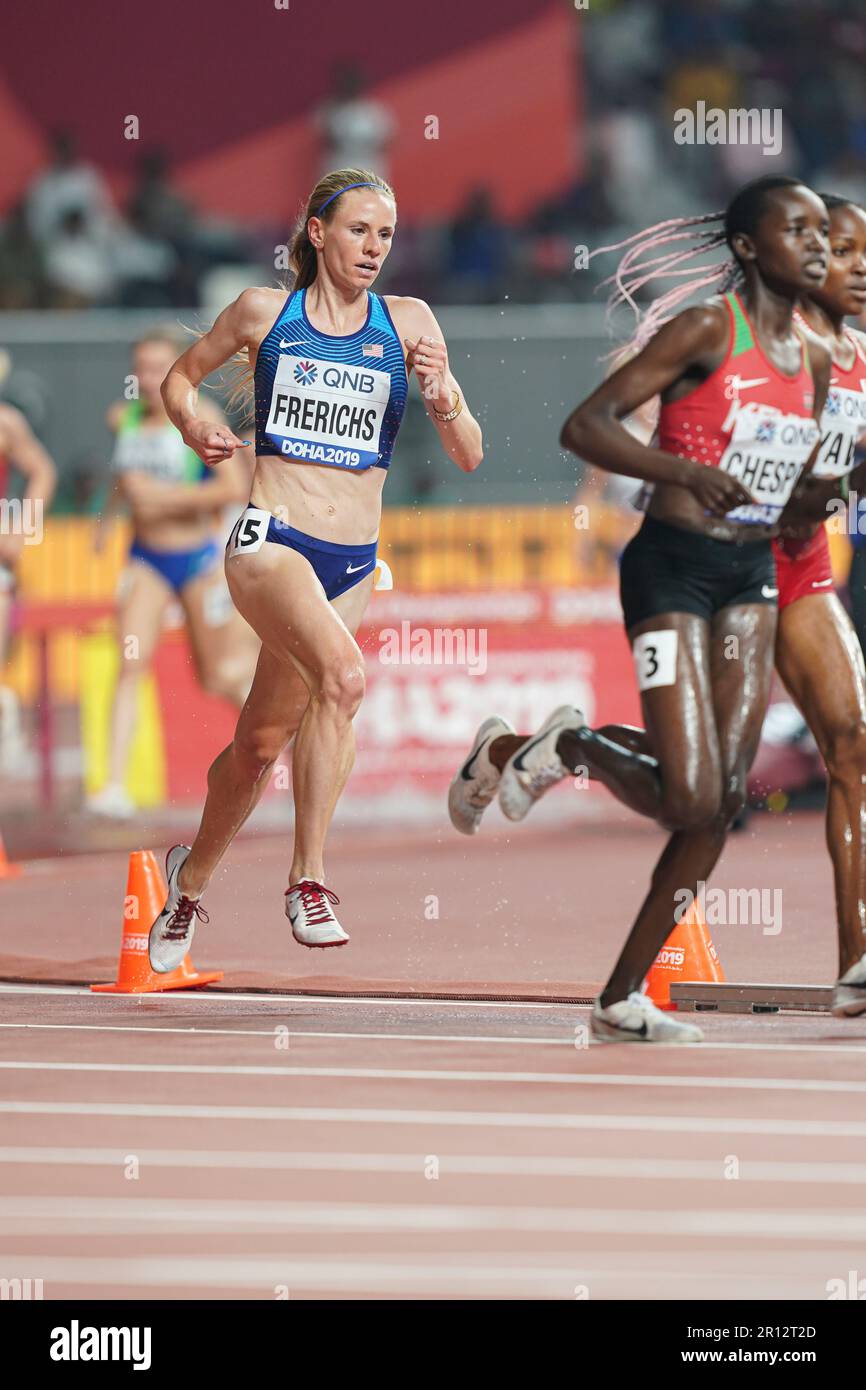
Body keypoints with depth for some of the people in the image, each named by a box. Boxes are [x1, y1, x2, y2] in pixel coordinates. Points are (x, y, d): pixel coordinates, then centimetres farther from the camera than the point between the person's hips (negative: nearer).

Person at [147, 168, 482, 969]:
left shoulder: (407, 322, 5)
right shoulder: (264, 311, 3)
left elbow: (469, 457, 4)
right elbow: (182, 376, 20)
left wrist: (439, 391, -15)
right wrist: (193, 426, 0)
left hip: (352, 564, 3)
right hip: (270, 542, -3)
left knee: (262, 742, 9)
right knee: (343, 673, -30)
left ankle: (192, 878, 33)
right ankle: (308, 880, -25)